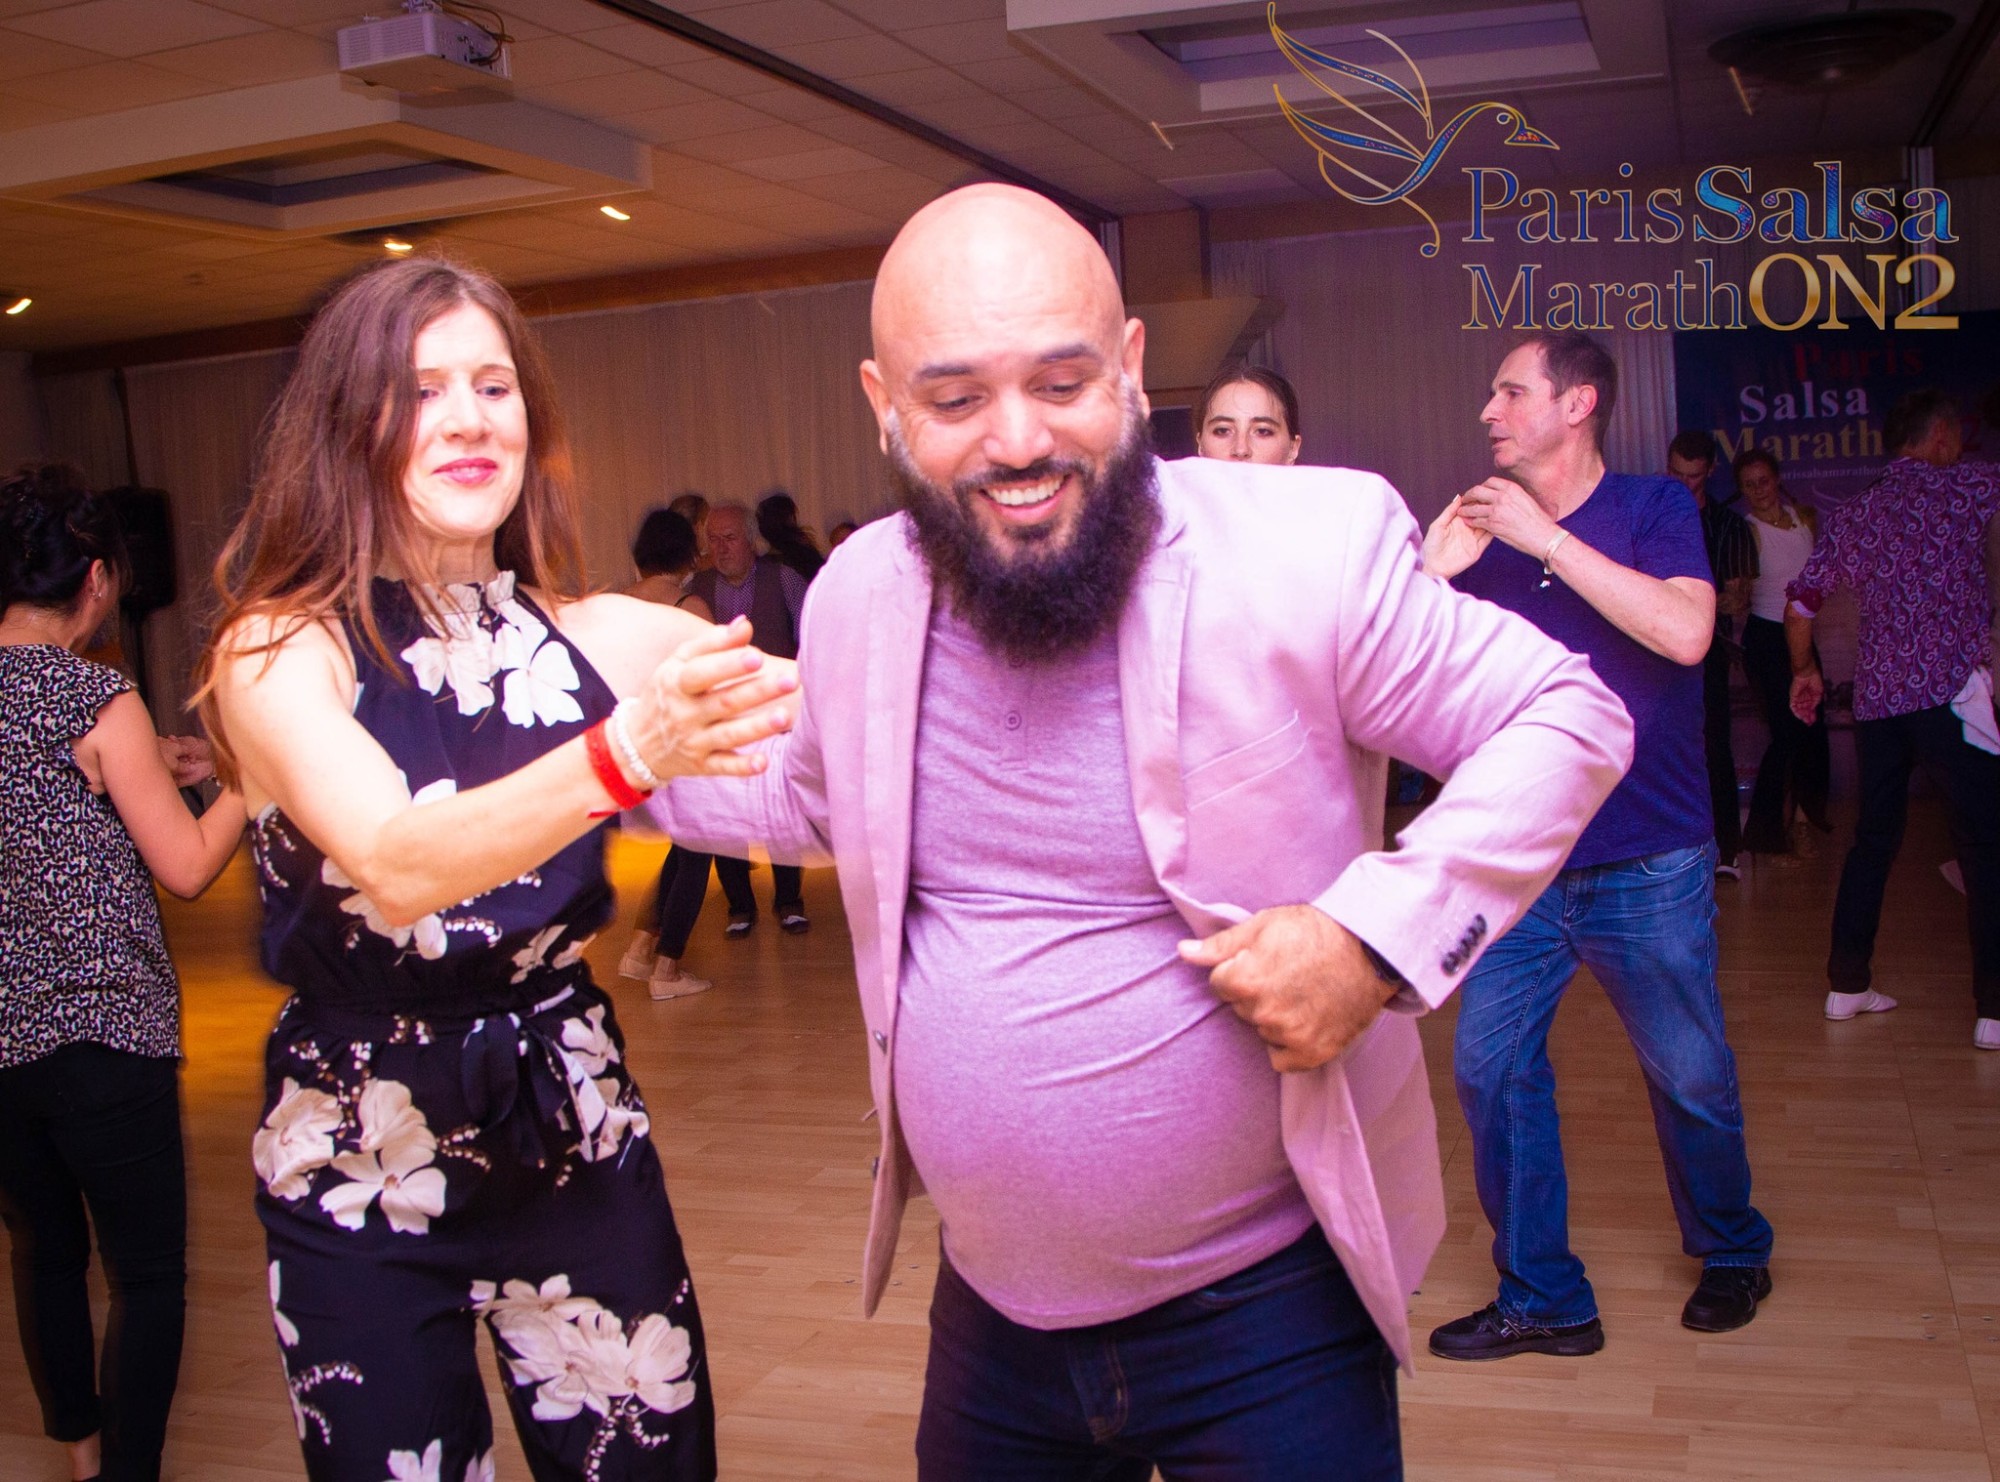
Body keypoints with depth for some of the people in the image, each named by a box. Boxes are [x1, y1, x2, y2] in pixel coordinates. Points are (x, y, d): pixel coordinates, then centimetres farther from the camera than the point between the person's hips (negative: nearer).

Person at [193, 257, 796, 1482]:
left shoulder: (593, 638, -3)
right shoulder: (280, 651, -12)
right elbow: (395, 865, -30)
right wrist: (626, 753, -45)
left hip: (579, 1137, 2)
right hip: (359, 1164, -2)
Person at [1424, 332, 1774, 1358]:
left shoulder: (1653, 511, -4)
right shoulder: (1481, 534, 5)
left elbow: (1684, 632, -23)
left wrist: (1547, 538, -22)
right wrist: (1432, 579, -14)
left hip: (1648, 869, -3)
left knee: (1690, 1078, 10)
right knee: (1489, 1069, 0)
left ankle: (1732, 1252, 38)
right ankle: (1543, 1299, 16)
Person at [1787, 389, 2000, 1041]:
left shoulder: (1850, 514, 14)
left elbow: (1799, 606, 17)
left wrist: (1805, 670, 29)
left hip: (1875, 696, 6)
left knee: (1874, 839, 15)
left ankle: (1847, 985, 19)